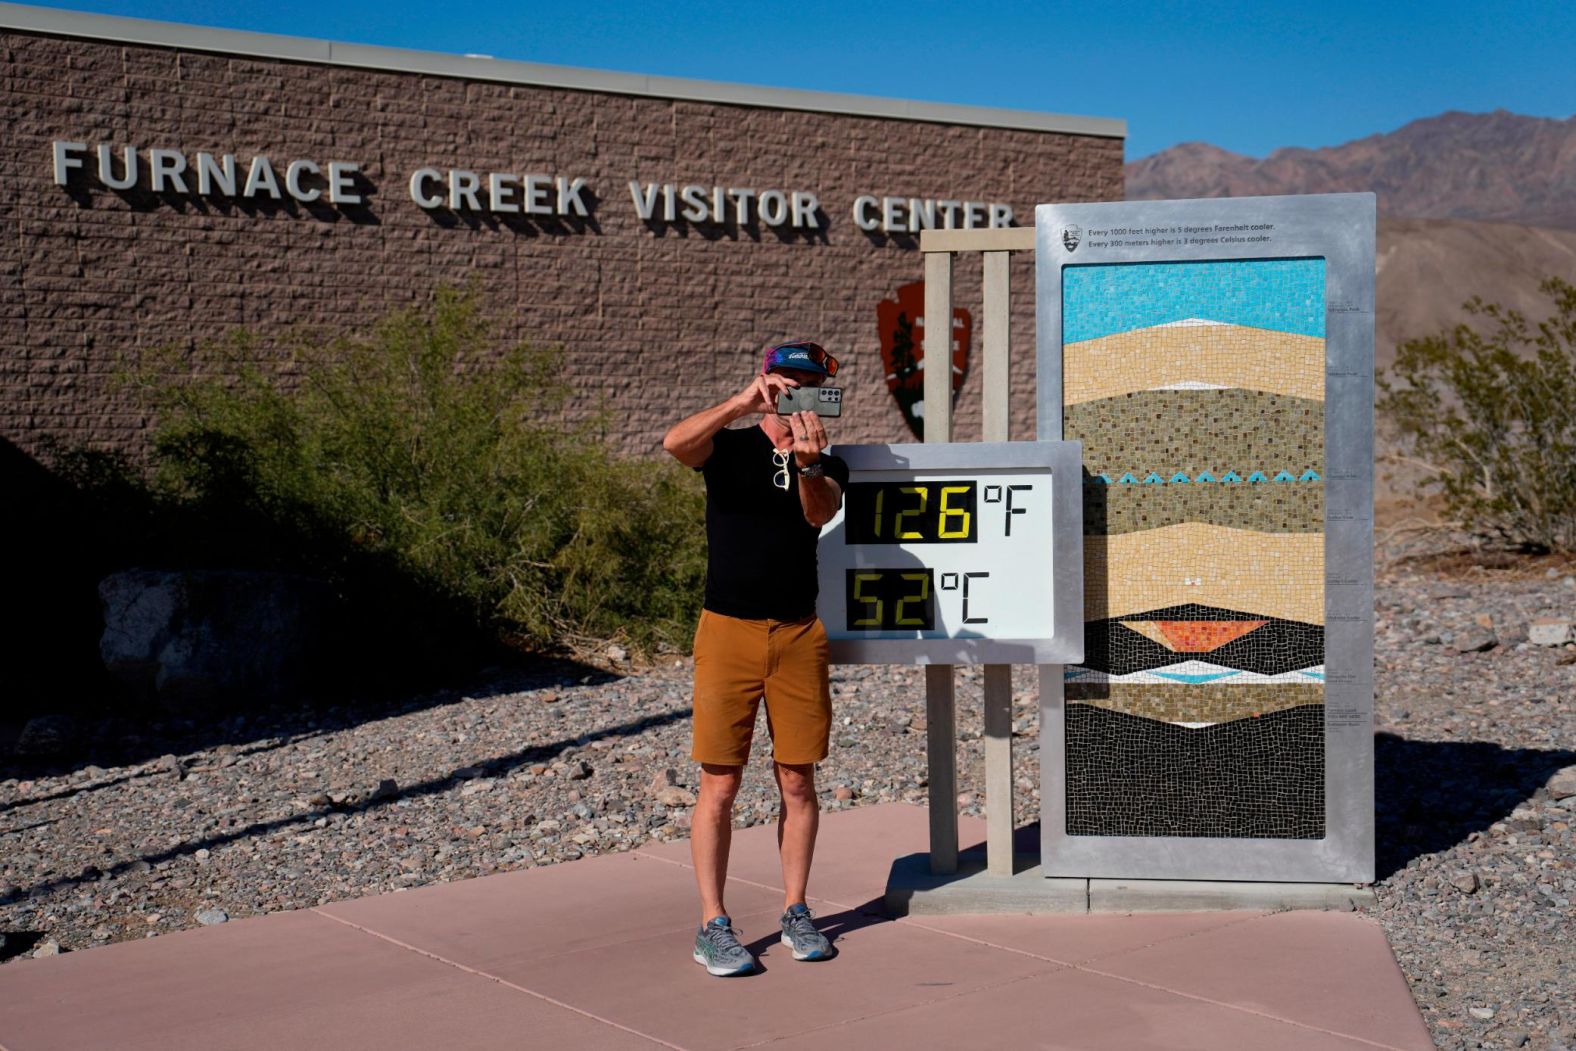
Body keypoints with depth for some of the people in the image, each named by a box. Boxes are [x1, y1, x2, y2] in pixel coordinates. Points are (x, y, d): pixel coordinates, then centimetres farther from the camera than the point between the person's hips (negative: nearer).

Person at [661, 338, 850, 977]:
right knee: (720, 784, -2)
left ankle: (795, 911, 20)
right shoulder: (730, 447, 3)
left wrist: (808, 464, -35)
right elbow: (675, 443, -20)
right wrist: (744, 403, -33)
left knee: (797, 780, 7)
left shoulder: (825, 467, 9)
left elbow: (820, 513, -14)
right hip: (729, 630, -2)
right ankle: (712, 927, 6)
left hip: (800, 635, 3)